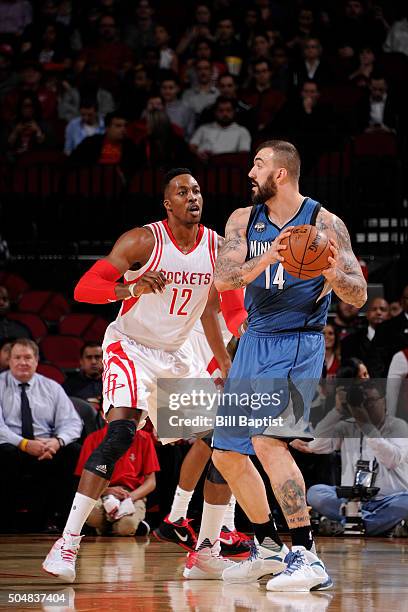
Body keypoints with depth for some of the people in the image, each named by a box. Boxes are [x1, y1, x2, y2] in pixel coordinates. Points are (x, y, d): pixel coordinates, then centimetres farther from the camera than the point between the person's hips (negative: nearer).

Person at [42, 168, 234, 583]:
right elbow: (83, 288, -22)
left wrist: (226, 366, 16)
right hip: (130, 346, -6)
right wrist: (132, 288, -39)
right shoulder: (143, 241, -17)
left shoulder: (215, 246, 0)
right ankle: (67, 544, -27)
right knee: (120, 433, -27)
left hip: (176, 354, 6)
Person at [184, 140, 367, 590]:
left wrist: (333, 274, -29)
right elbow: (224, 278, -11)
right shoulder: (244, 220, 4)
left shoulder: (324, 223, -8)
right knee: (226, 453, 10)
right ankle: (268, 549, 29)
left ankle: (307, 558, -24)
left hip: (298, 346, -7)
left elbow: (359, 296, -8)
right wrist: (269, 257, -28)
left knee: (268, 439, -25)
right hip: (254, 344, 7)